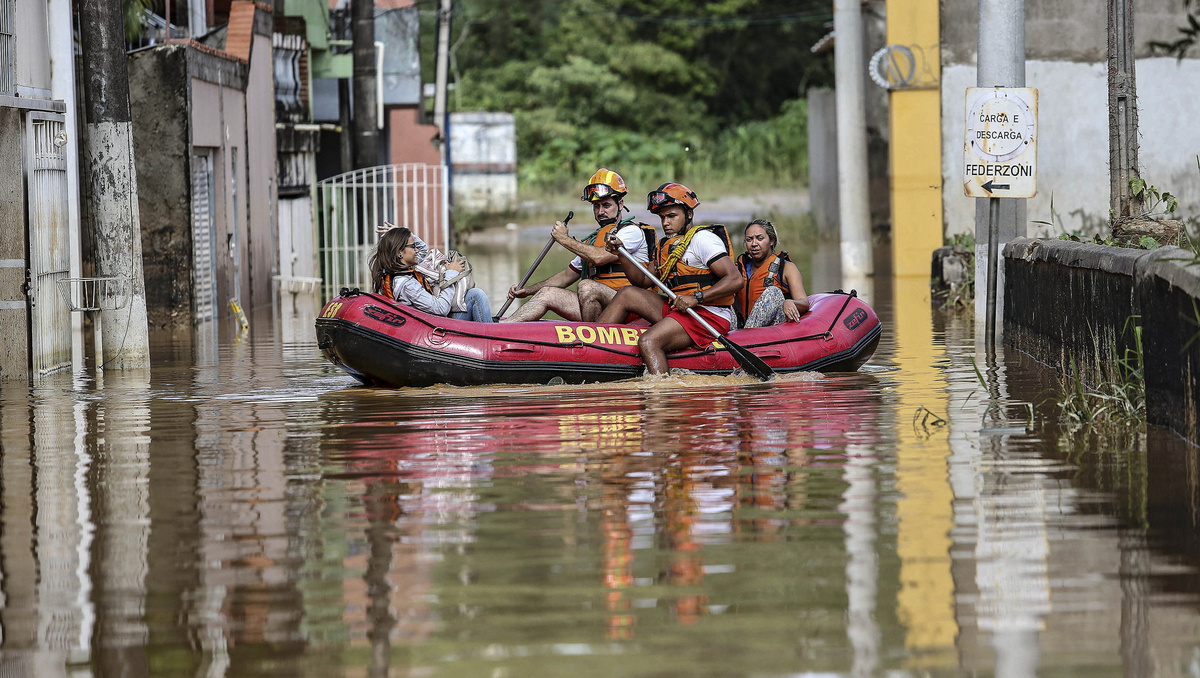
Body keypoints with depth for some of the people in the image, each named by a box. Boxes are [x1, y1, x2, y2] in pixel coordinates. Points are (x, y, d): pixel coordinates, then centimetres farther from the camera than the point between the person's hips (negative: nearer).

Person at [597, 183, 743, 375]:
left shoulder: (701, 239, -8)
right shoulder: (668, 245, 20)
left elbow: (735, 280, -18)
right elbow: (642, 281, 21)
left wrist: (696, 298, -25)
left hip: (708, 316, -9)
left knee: (648, 342, -29)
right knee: (627, 294, 9)